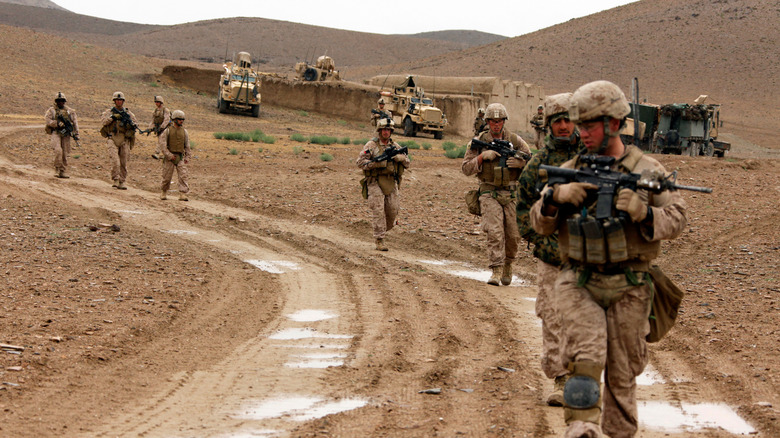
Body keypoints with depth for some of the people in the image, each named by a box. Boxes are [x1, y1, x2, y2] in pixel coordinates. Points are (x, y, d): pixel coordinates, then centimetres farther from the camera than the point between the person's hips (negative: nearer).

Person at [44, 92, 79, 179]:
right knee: (58, 150, -21)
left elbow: (75, 122, 12)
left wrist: (76, 133, 3)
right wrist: (58, 123, -18)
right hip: (56, 133, -3)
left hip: (66, 134, 3)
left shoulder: (70, 111, 14)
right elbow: (48, 121, -4)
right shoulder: (51, 111, 7)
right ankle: (57, 169, -13)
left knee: (65, 154, 1)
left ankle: (63, 172, 7)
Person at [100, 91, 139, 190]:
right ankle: (115, 180, -11)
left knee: (123, 163, 2)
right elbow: (103, 120, -6)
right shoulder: (109, 111, 8)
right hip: (113, 140, -2)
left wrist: (132, 124, -12)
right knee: (115, 161, -16)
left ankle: (122, 182, 8)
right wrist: (113, 117, -16)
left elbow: (136, 123, 10)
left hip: (124, 141, 2)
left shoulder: (128, 112, 14)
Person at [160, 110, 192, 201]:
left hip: (180, 157, 2)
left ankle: (182, 194, -13)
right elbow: (164, 145, -5)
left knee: (183, 176, -11)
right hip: (169, 157, -2)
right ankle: (164, 193, 23)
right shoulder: (167, 131, -1)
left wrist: (187, 157, 5)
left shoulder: (184, 132, 9)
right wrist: (169, 155, -13)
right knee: (167, 177, 4)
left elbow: (187, 146, 14)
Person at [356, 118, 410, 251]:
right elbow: (360, 162, -9)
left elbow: (407, 163, 15)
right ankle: (380, 242, -9)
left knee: (392, 211, 4)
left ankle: (384, 230, 31)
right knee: (379, 212, -10)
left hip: (391, 182, 5)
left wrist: (401, 157, -7)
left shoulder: (395, 145, 11)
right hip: (375, 183, -5)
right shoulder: (371, 145, -3)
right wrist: (377, 163, -20)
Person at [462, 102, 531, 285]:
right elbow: (466, 168, 3)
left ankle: (507, 265, 29)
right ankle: (496, 270, -17)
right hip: (489, 193, -2)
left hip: (512, 193, 2)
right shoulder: (479, 141, 4)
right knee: (495, 232, -17)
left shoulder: (515, 140, 6)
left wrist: (521, 162, -11)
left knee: (514, 235, 5)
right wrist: (482, 157, -13)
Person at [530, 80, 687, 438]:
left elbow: (676, 220, -2)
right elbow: (539, 224, 6)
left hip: (627, 289, 0)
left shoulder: (647, 171, 0)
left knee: (622, 374, 7)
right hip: (577, 283, 1)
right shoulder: (570, 171, 6)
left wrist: (642, 212, -21)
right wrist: (554, 197, -14)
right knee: (586, 358, -19)